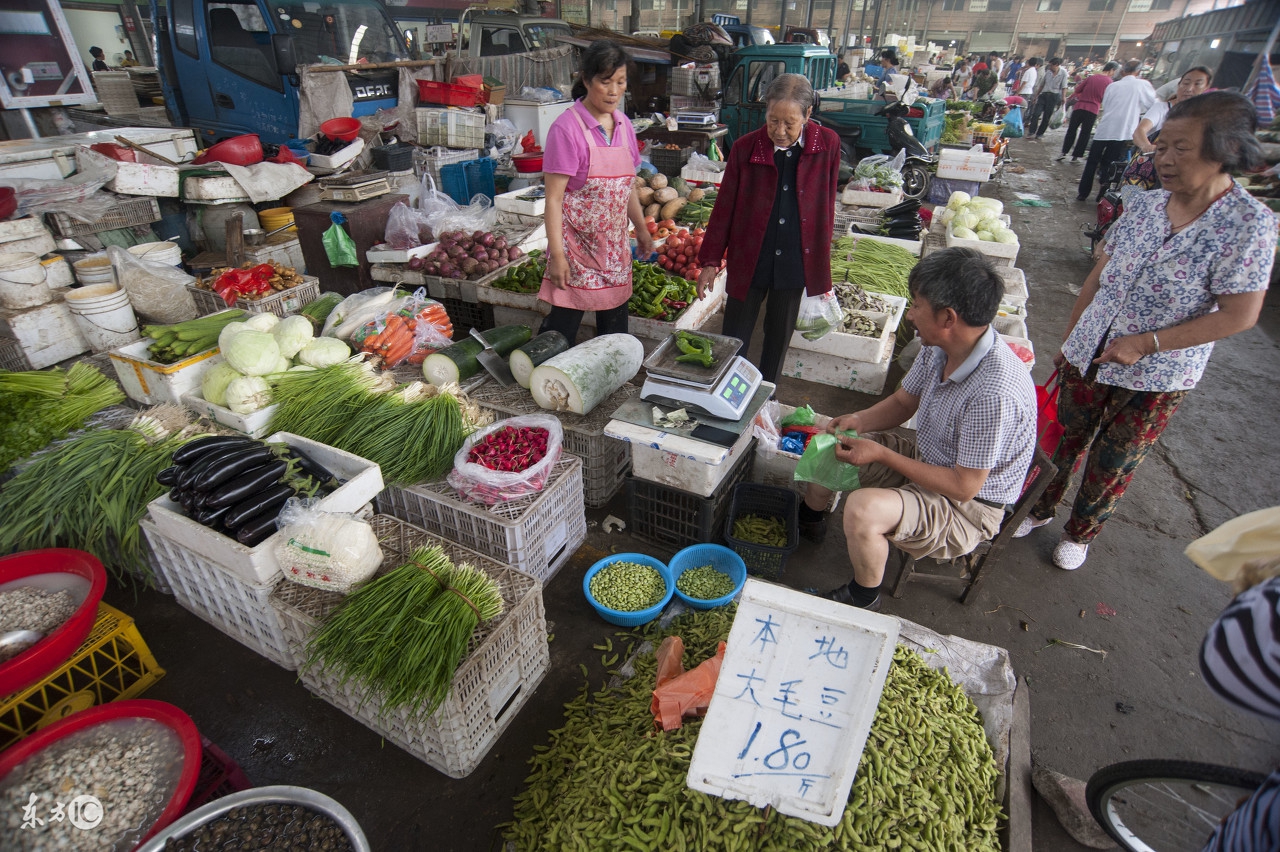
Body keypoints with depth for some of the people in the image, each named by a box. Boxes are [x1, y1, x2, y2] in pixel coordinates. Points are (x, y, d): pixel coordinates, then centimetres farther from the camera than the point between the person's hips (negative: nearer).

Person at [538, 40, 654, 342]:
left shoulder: (623, 124, 8)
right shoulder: (567, 127, -12)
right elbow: (554, 198, -15)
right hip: (576, 245, -6)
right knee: (561, 332, -3)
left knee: (615, 328, 14)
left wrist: (641, 229, 21)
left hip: (615, 246, 7)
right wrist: (556, 254, -20)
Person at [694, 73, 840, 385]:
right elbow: (725, 207, -2)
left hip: (796, 261, 2)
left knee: (779, 337, 16)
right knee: (734, 339, 5)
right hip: (749, 260, -1)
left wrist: (822, 259, 8)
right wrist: (710, 261, -2)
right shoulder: (745, 148, -9)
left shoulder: (827, 144, -5)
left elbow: (826, 204, 5)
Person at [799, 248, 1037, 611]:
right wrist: (859, 420, -12)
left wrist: (882, 454, -27)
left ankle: (863, 599, -1)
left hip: (968, 505, -8)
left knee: (863, 509, -34)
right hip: (925, 459, 8)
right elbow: (903, 402, 7)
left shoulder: (994, 392, -35)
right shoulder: (940, 346, -9)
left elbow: (964, 486, -28)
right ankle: (809, 521, 34)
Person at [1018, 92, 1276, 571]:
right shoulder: (1143, 206, -2)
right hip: (1087, 358, 4)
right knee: (1064, 439, 17)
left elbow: (1238, 316, -16)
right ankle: (1041, 508, 40)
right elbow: (1098, 279, 6)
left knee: (1111, 467, 13)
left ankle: (1081, 532, 36)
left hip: (1156, 379, -4)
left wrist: (1144, 343, -21)